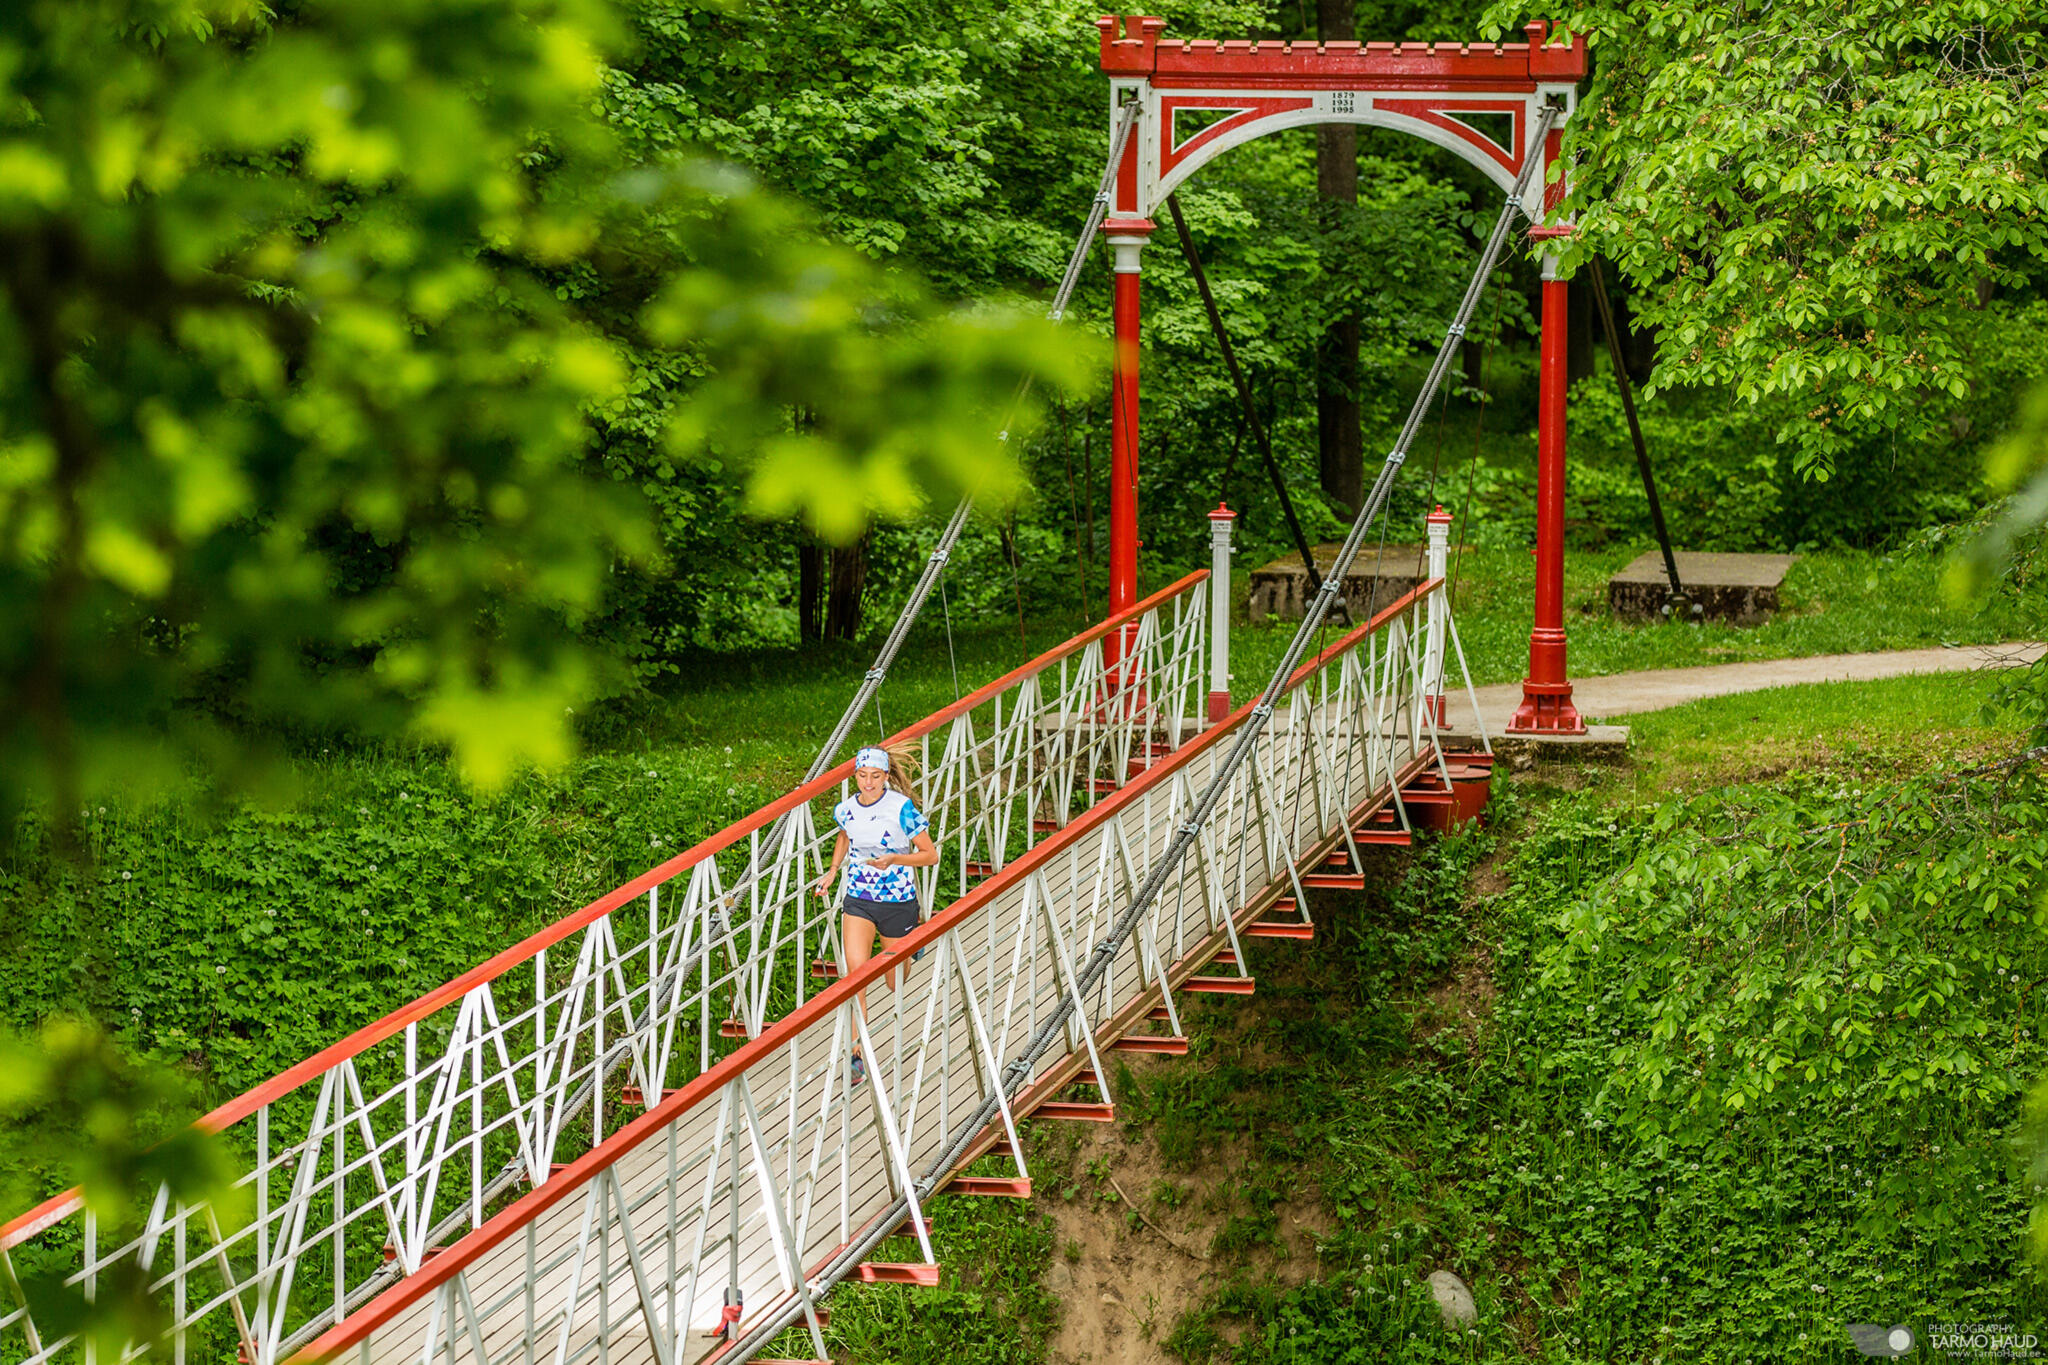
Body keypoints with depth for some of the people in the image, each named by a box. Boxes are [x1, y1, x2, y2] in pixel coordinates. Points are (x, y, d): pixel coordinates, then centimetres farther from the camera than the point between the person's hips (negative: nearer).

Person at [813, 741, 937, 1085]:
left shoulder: (901, 808, -16)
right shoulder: (846, 810, -2)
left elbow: (930, 855, -12)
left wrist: (893, 859, -26)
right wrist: (833, 870, 11)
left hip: (898, 901, -2)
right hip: (858, 899, 2)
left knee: (896, 983, 11)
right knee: (856, 969, -19)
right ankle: (857, 1056, -20)